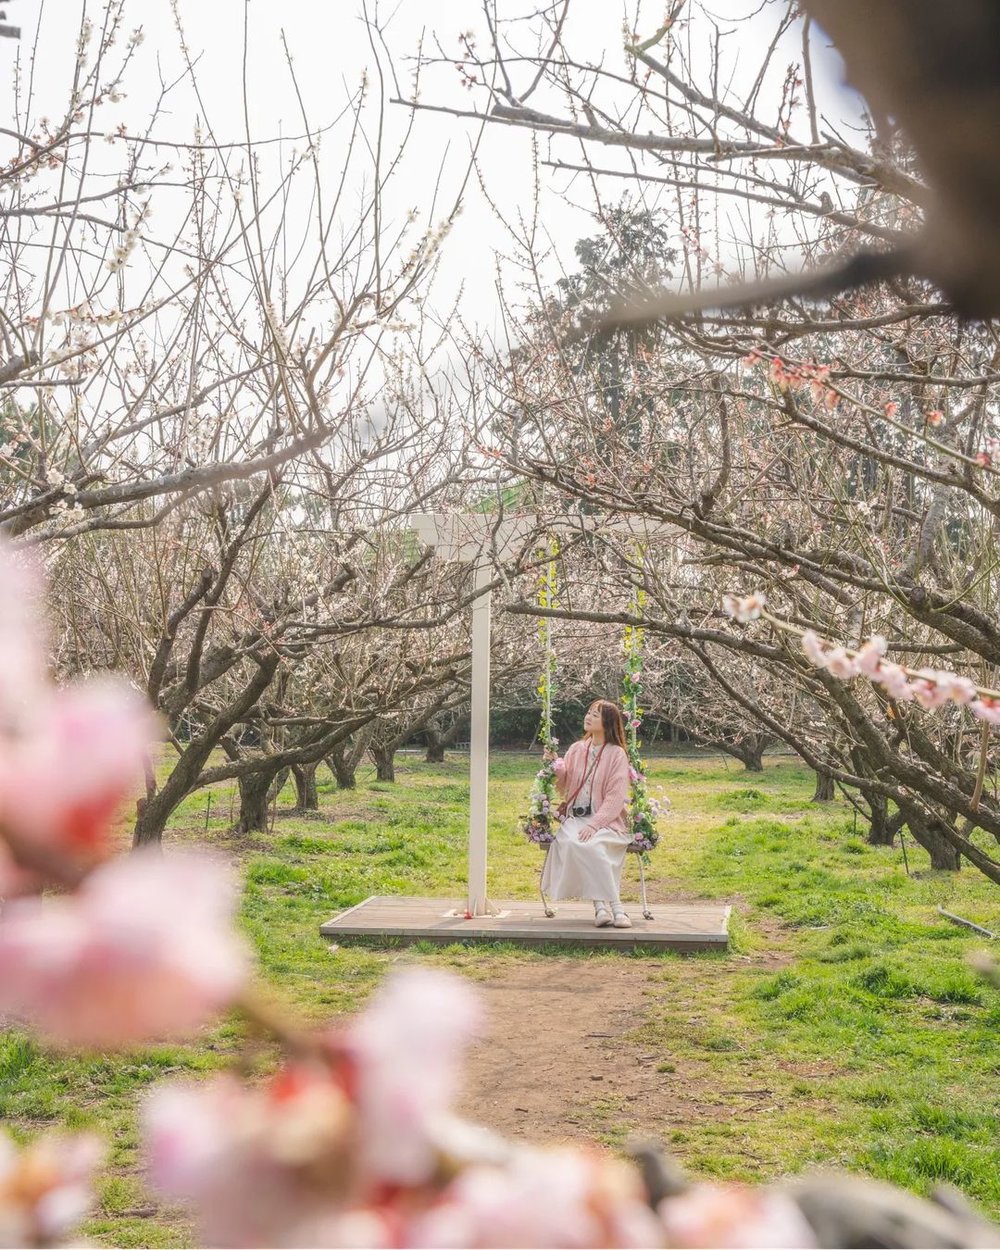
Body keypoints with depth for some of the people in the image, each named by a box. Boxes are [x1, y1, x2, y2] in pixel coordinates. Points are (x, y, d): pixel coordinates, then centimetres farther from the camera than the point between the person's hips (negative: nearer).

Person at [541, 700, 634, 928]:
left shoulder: (616, 754, 0)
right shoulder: (577, 750, 13)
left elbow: (615, 798, -7)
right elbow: (563, 785, 12)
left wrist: (594, 824, -19)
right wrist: (555, 765, -8)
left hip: (605, 820, -3)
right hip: (574, 817, 3)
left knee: (591, 844, -35)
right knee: (571, 842, -30)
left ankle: (601, 903, -27)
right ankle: (614, 906, -30)